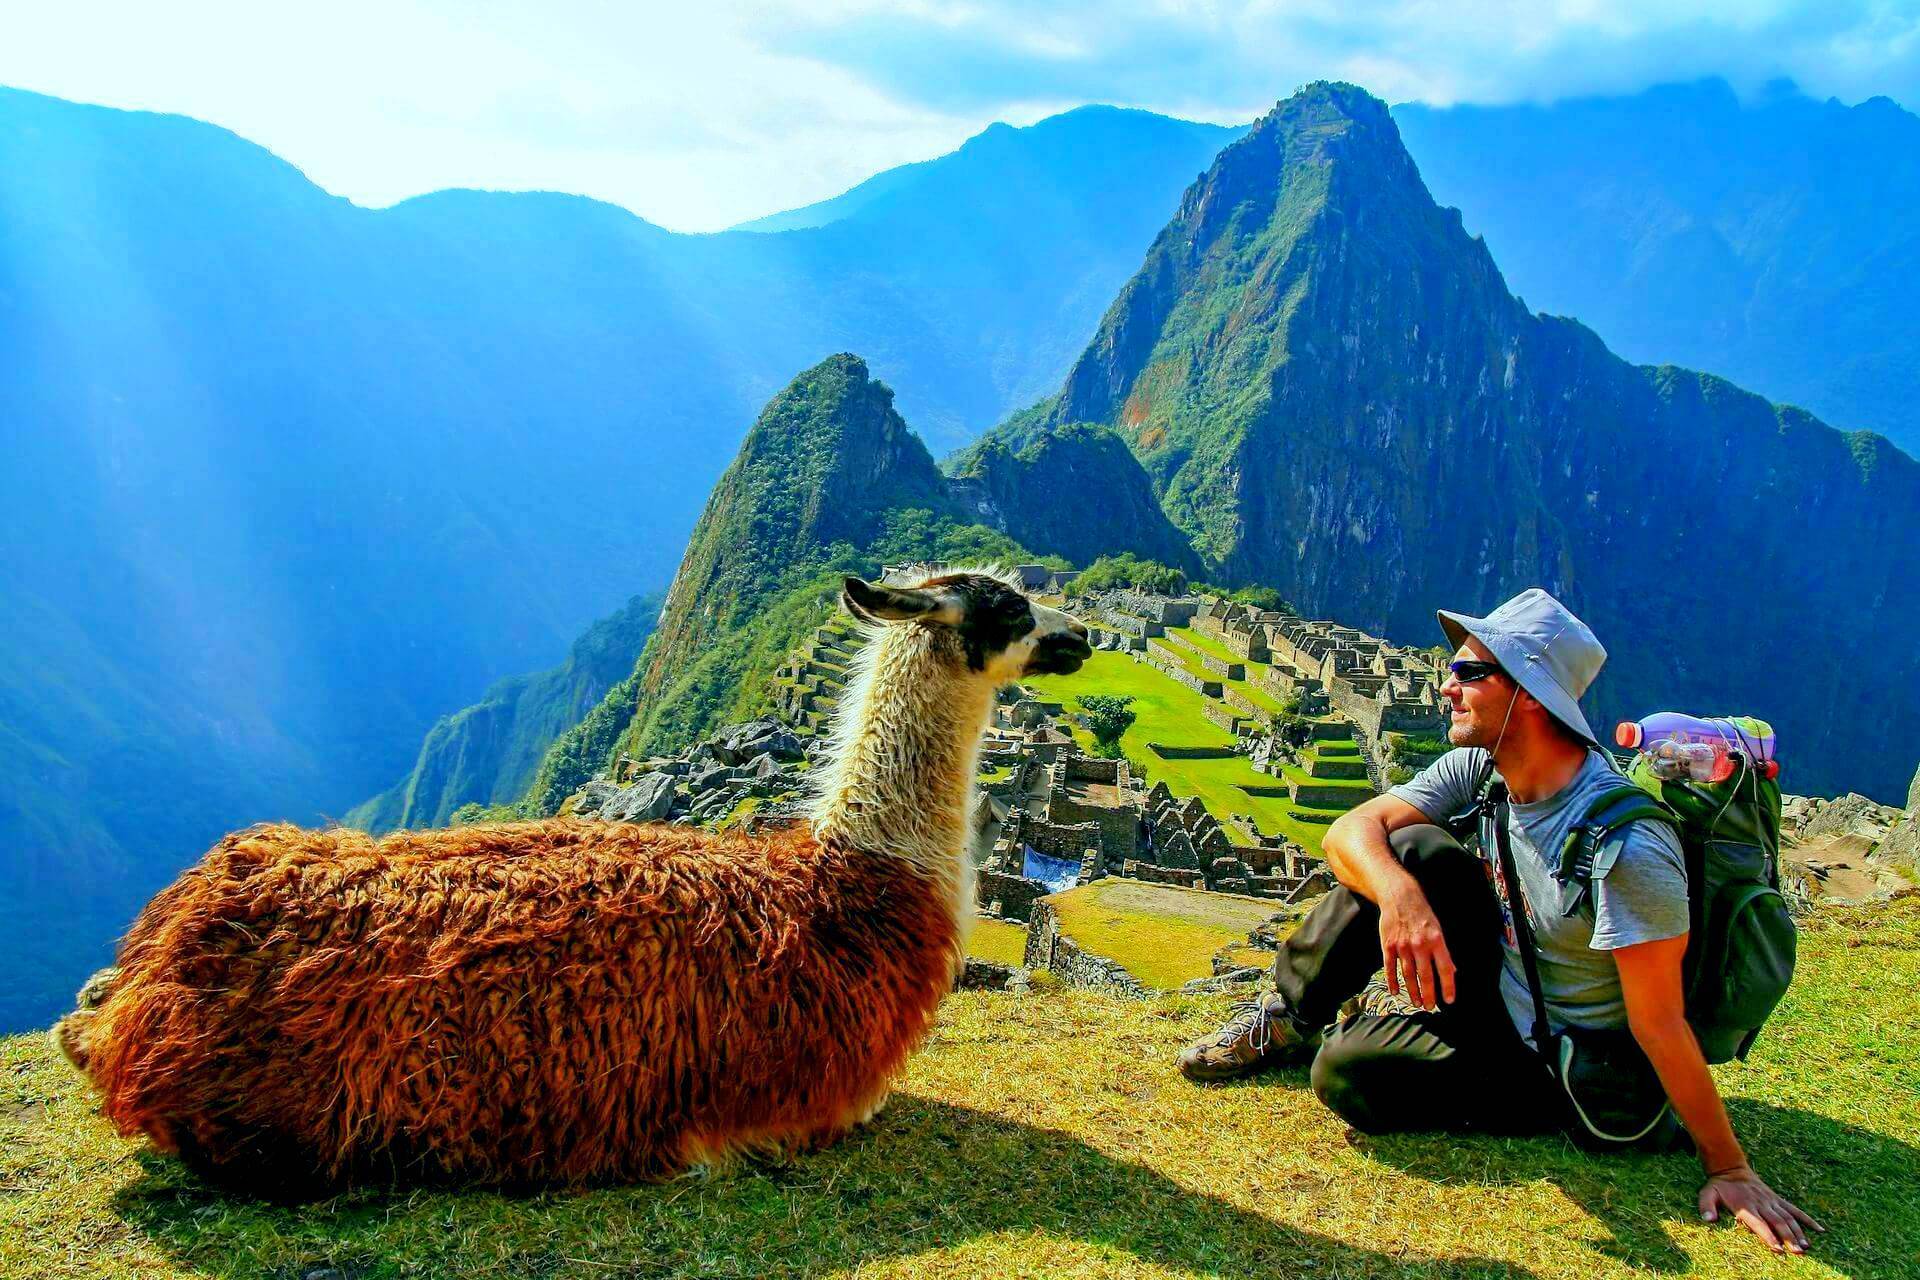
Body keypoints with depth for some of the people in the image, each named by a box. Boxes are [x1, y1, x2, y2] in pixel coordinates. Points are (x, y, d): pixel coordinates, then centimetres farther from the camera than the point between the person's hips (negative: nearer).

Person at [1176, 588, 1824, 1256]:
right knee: (1411, 849, -16)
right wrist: (1399, 896, -38)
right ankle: (1291, 1018, 0)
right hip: (1499, 993, 7)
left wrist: (1730, 1170, -22)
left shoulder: (1626, 844, -31)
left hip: (1565, 1070, -6)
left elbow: (1659, 1025, -27)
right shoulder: (1477, 769, -9)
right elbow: (1349, 831, -17)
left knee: (1347, 1071, -26)